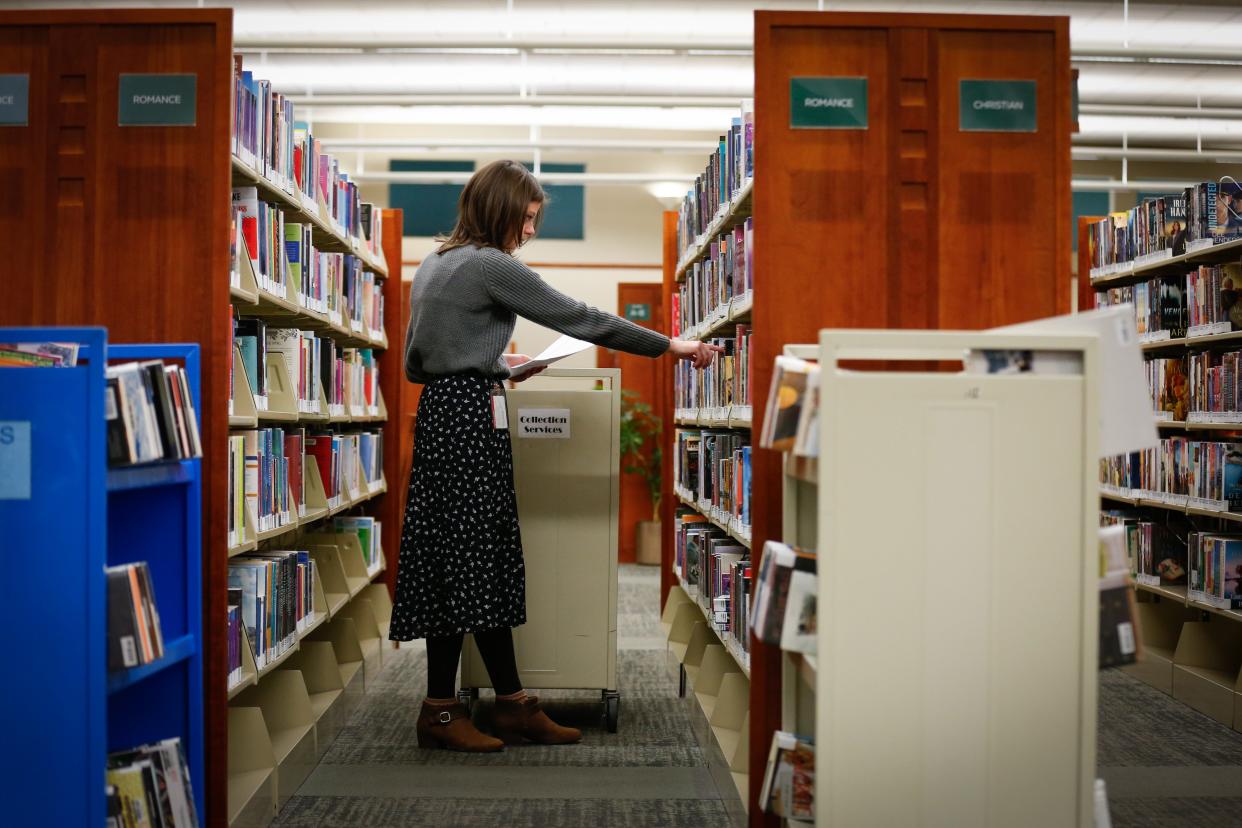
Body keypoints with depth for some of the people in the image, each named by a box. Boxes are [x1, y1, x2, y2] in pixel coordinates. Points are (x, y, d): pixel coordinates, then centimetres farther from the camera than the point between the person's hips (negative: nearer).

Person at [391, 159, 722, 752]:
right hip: (469, 419, -10)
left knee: (488, 562, 9)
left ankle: (513, 705, 14)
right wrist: (670, 346, -5)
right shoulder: (492, 266, -10)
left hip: (438, 411, 10)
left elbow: (415, 364, 21)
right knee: (469, 561, -4)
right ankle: (440, 711, 5)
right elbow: (580, 319, -11)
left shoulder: (433, 265, 17)